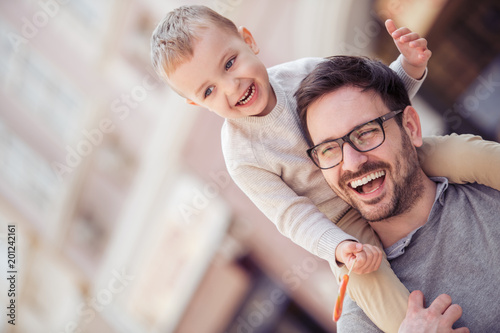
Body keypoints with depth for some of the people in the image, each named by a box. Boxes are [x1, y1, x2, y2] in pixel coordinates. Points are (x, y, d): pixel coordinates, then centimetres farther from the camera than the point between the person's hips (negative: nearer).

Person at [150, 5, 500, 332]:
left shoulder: (308, 72, -11)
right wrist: (338, 248, -35)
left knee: (467, 152, -14)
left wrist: (410, 67, -18)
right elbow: (294, 216, -18)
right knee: (365, 277, -31)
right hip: (344, 221, -3)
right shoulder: (243, 156, -19)